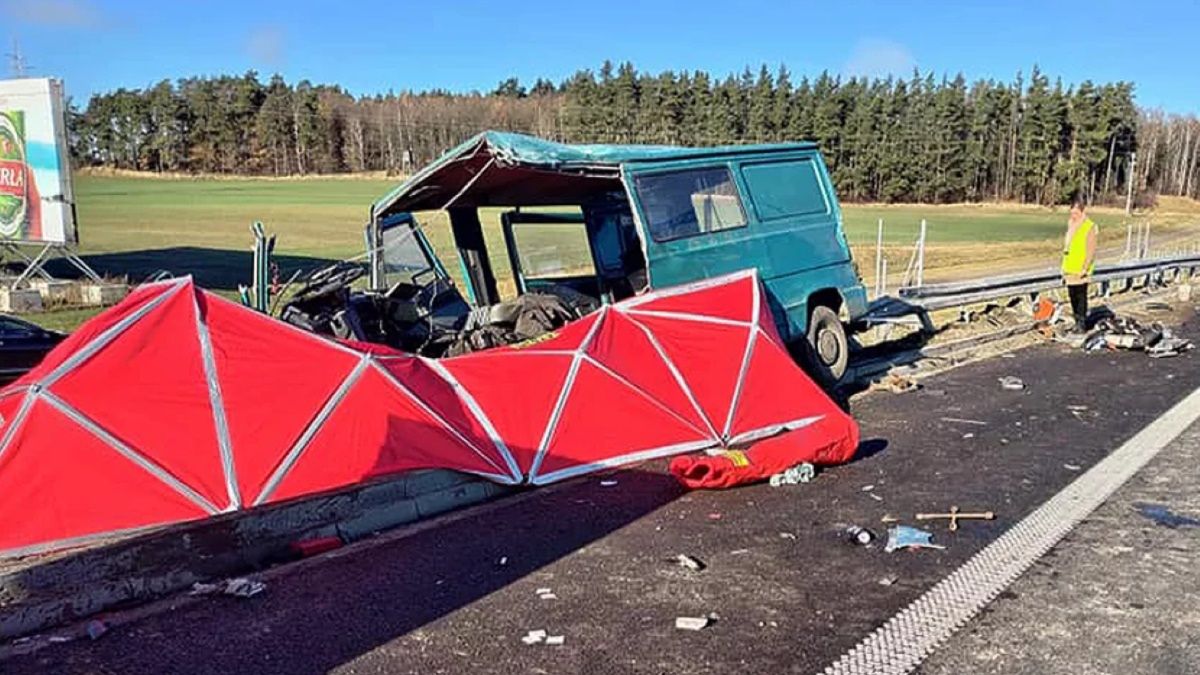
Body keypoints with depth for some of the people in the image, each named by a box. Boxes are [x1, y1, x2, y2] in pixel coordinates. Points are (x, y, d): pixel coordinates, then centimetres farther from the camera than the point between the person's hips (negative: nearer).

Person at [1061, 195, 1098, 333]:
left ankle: (1082, 323, 6)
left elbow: (1091, 252, -13)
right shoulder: (1071, 225, 11)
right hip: (1070, 269, 7)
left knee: (1081, 296, -1)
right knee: (1072, 295, 12)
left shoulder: (1089, 227, -11)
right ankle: (1077, 321, 22)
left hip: (1080, 271, -7)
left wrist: (1084, 269, -17)